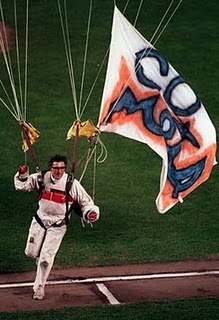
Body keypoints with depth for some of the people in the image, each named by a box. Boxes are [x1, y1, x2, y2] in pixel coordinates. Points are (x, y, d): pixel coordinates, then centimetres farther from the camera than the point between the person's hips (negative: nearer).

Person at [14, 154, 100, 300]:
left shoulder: (72, 184, -16)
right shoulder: (41, 178, -9)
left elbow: (86, 202, -8)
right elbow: (22, 185, 3)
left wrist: (91, 213, -28)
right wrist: (22, 175, -18)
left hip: (58, 225, -3)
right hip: (40, 220, 3)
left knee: (46, 258, -7)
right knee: (31, 252, 10)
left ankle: (39, 287, 11)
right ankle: (43, 264, 45)